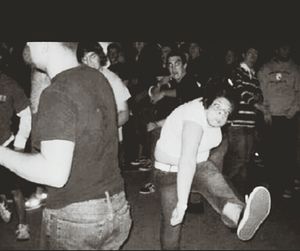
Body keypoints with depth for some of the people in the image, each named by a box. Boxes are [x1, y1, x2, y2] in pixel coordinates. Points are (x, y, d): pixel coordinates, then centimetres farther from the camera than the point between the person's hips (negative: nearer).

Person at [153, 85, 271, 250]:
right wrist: (182, 202, -45)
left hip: (200, 163, 5)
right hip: (171, 169, -5)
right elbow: (187, 160, -41)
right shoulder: (195, 118, -31)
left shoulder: (210, 114, -4)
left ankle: (240, 216, -58)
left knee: (218, 188, -28)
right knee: (172, 220, -6)